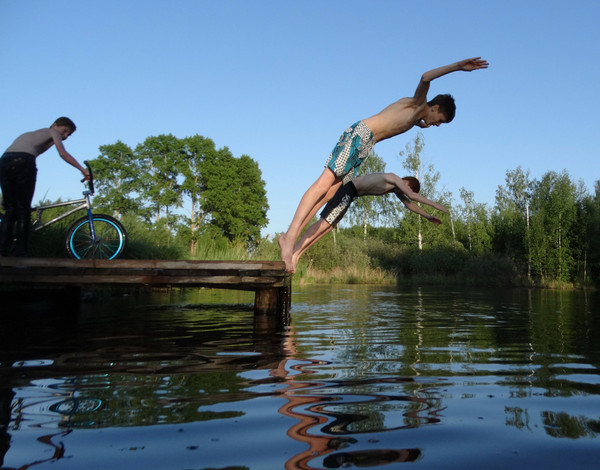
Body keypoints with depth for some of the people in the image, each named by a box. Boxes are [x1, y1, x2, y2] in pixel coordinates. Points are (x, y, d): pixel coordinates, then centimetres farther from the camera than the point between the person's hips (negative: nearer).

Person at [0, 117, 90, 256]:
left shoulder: (31, 134, 40)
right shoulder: (52, 132, 20)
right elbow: (63, 153, 1)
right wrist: (83, 170, -1)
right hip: (23, 161, -6)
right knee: (23, 210, 0)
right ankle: (20, 253, 0)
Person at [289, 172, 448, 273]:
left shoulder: (395, 187, 20)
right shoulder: (395, 179, -8)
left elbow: (408, 203, 28)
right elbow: (412, 196, -20)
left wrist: (427, 215, 29)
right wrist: (434, 204, -15)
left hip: (350, 194, 10)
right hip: (348, 190, -10)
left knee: (328, 226, 3)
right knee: (324, 223, -17)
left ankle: (296, 253, 0)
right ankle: (294, 252, -21)